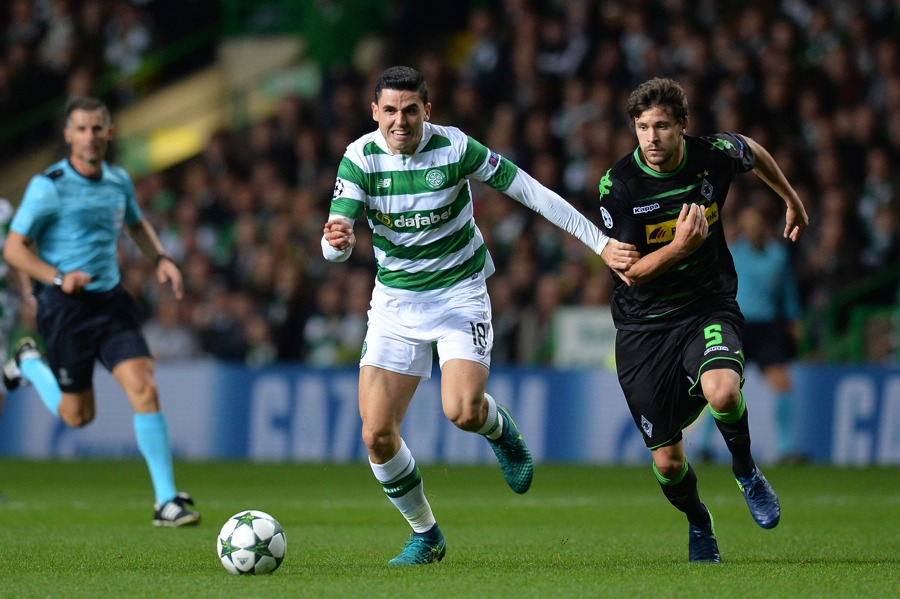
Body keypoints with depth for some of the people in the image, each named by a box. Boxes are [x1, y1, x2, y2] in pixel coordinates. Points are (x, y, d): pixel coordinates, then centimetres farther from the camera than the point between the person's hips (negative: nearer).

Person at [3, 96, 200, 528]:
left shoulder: (119, 181, 7)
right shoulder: (48, 187, -11)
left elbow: (136, 224, 28)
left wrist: (161, 258, 9)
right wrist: (59, 277, -24)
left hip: (111, 299, 4)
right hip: (64, 307, -4)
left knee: (144, 390, -13)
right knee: (78, 416, 5)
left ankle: (167, 501, -12)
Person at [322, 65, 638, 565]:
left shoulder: (455, 148, -16)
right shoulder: (360, 158, -11)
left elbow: (530, 191, -8)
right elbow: (336, 244, -18)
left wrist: (601, 242, -7)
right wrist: (337, 241, -44)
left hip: (460, 293, -2)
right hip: (395, 299, 2)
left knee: (463, 411, -25)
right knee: (377, 434, -7)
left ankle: (499, 427, 15)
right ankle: (426, 535, 16)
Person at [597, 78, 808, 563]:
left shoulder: (714, 155, -10)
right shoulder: (617, 185, -15)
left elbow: (753, 151, 16)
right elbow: (631, 271, -14)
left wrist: (792, 201, 30)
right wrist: (680, 245, -32)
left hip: (709, 307, 0)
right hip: (644, 324, 0)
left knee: (722, 392, -34)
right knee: (667, 462, 1)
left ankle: (745, 469, -2)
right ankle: (698, 525, 35)